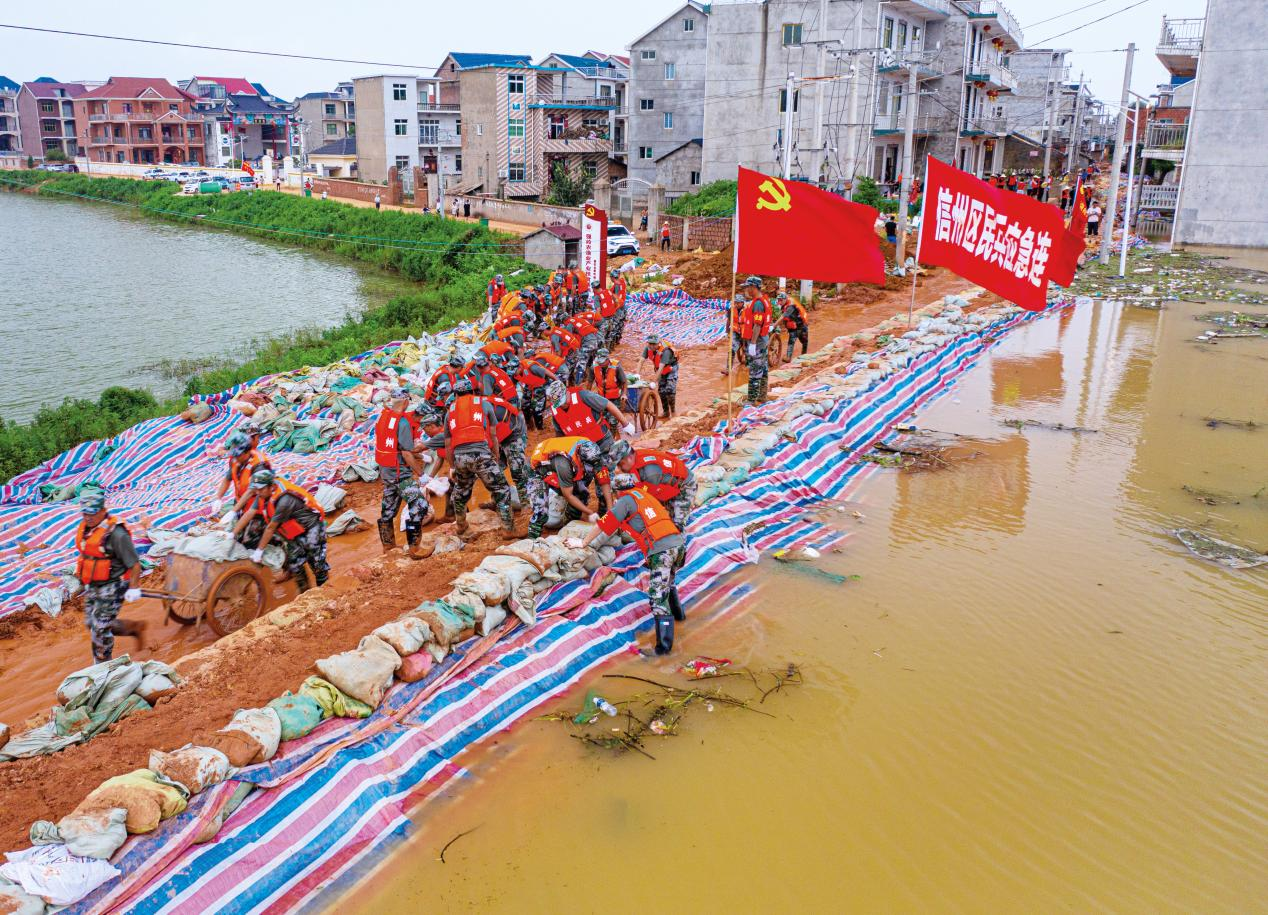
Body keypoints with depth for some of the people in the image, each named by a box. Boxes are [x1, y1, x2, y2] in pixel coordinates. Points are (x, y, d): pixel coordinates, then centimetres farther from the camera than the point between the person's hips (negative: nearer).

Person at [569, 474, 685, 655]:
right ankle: (678, 613, 48)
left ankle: (664, 645, -10)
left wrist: (583, 543, 19)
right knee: (668, 583, 32)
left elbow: (605, 525, 8)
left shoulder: (626, 499, 4)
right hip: (678, 542, 8)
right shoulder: (645, 496, 26)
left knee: (658, 598, -6)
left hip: (660, 549, -8)